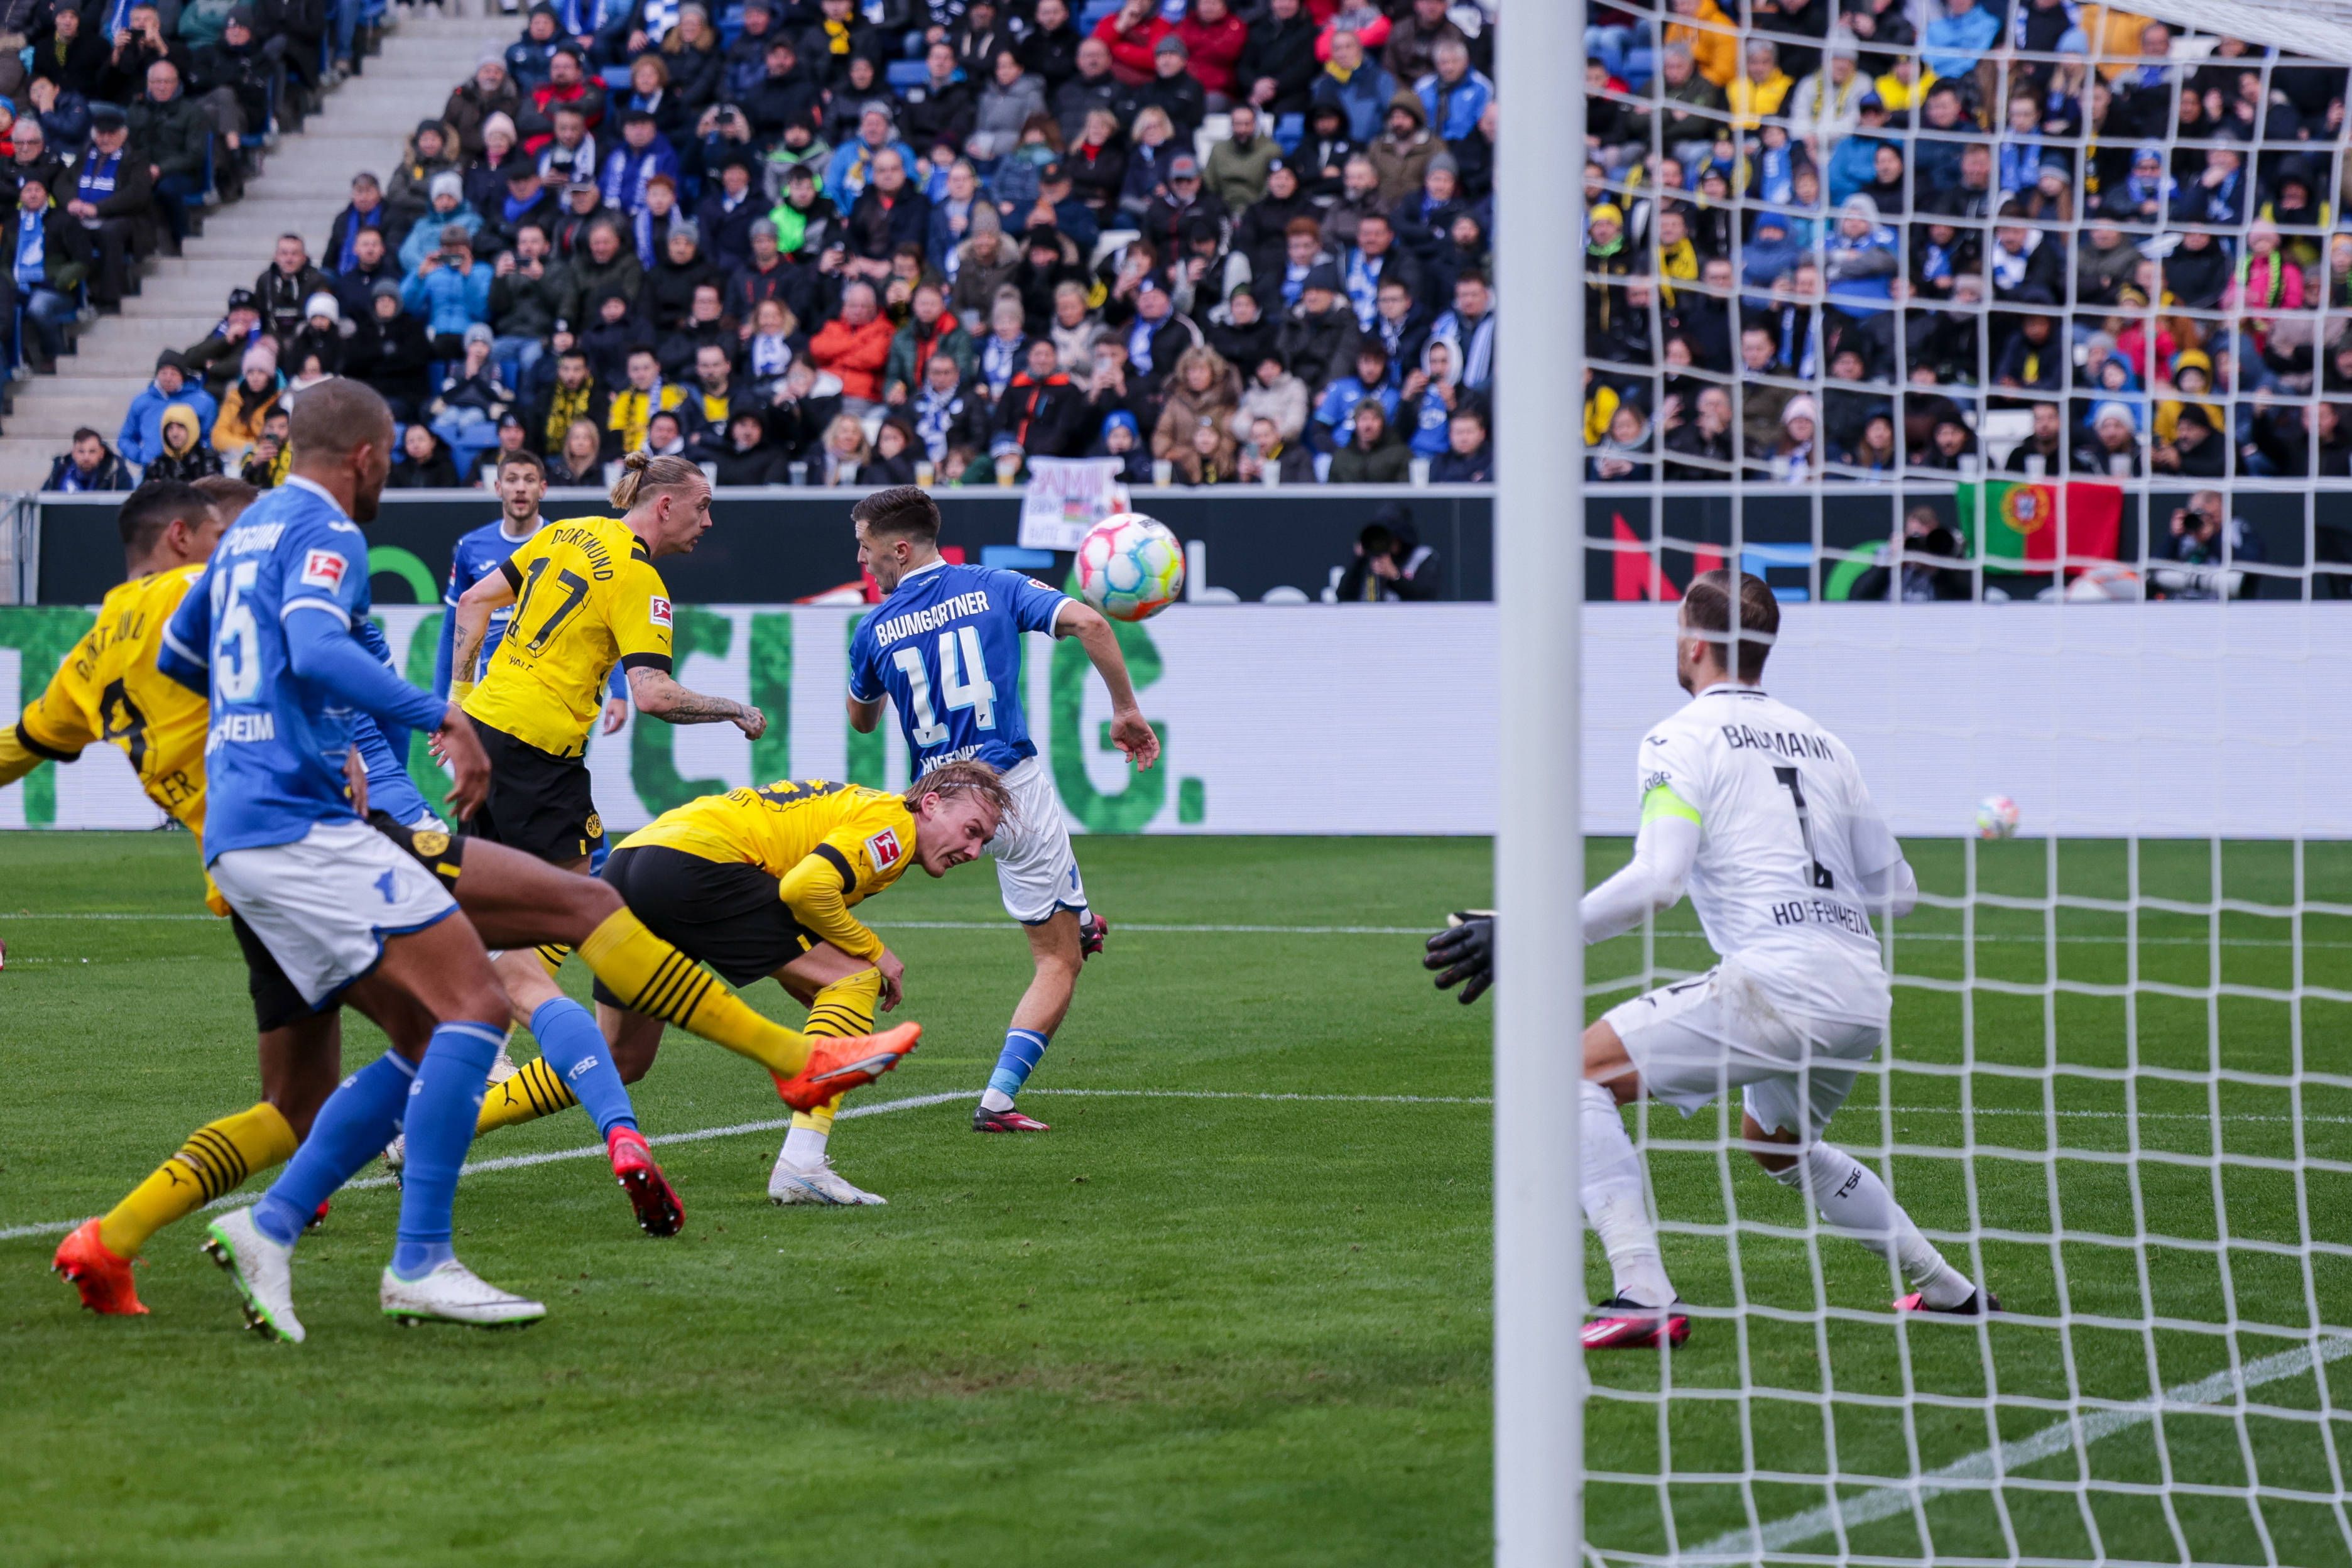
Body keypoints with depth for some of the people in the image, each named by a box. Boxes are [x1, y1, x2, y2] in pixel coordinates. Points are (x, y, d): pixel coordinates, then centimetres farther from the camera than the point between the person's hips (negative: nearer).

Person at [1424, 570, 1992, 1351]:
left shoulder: (1682, 739, 0)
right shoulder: (1819, 741, 21)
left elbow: (1654, 883, -15)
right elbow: (1896, 891, 24)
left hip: (1776, 985, -8)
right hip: (1863, 998, 8)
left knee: (1579, 1073, -2)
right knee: (1775, 1143, 34)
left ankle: (1644, 1297, -15)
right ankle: (1952, 1290, 35)